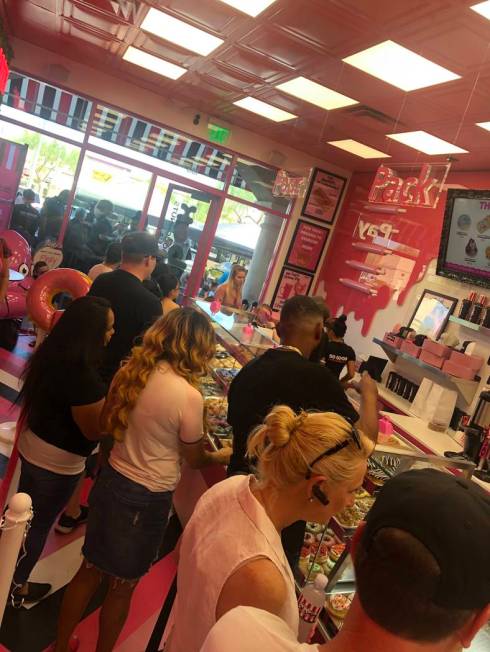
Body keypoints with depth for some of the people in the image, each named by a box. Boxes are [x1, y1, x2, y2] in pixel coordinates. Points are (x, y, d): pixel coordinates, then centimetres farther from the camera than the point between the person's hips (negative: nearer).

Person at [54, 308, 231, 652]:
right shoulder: (188, 395, -24)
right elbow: (195, 458, -9)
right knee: (123, 586, 19)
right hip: (147, 498, -6)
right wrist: (222, 456, 9)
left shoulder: (131, 372, -7)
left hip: (112, 480, 6)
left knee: (90, 570, 26)